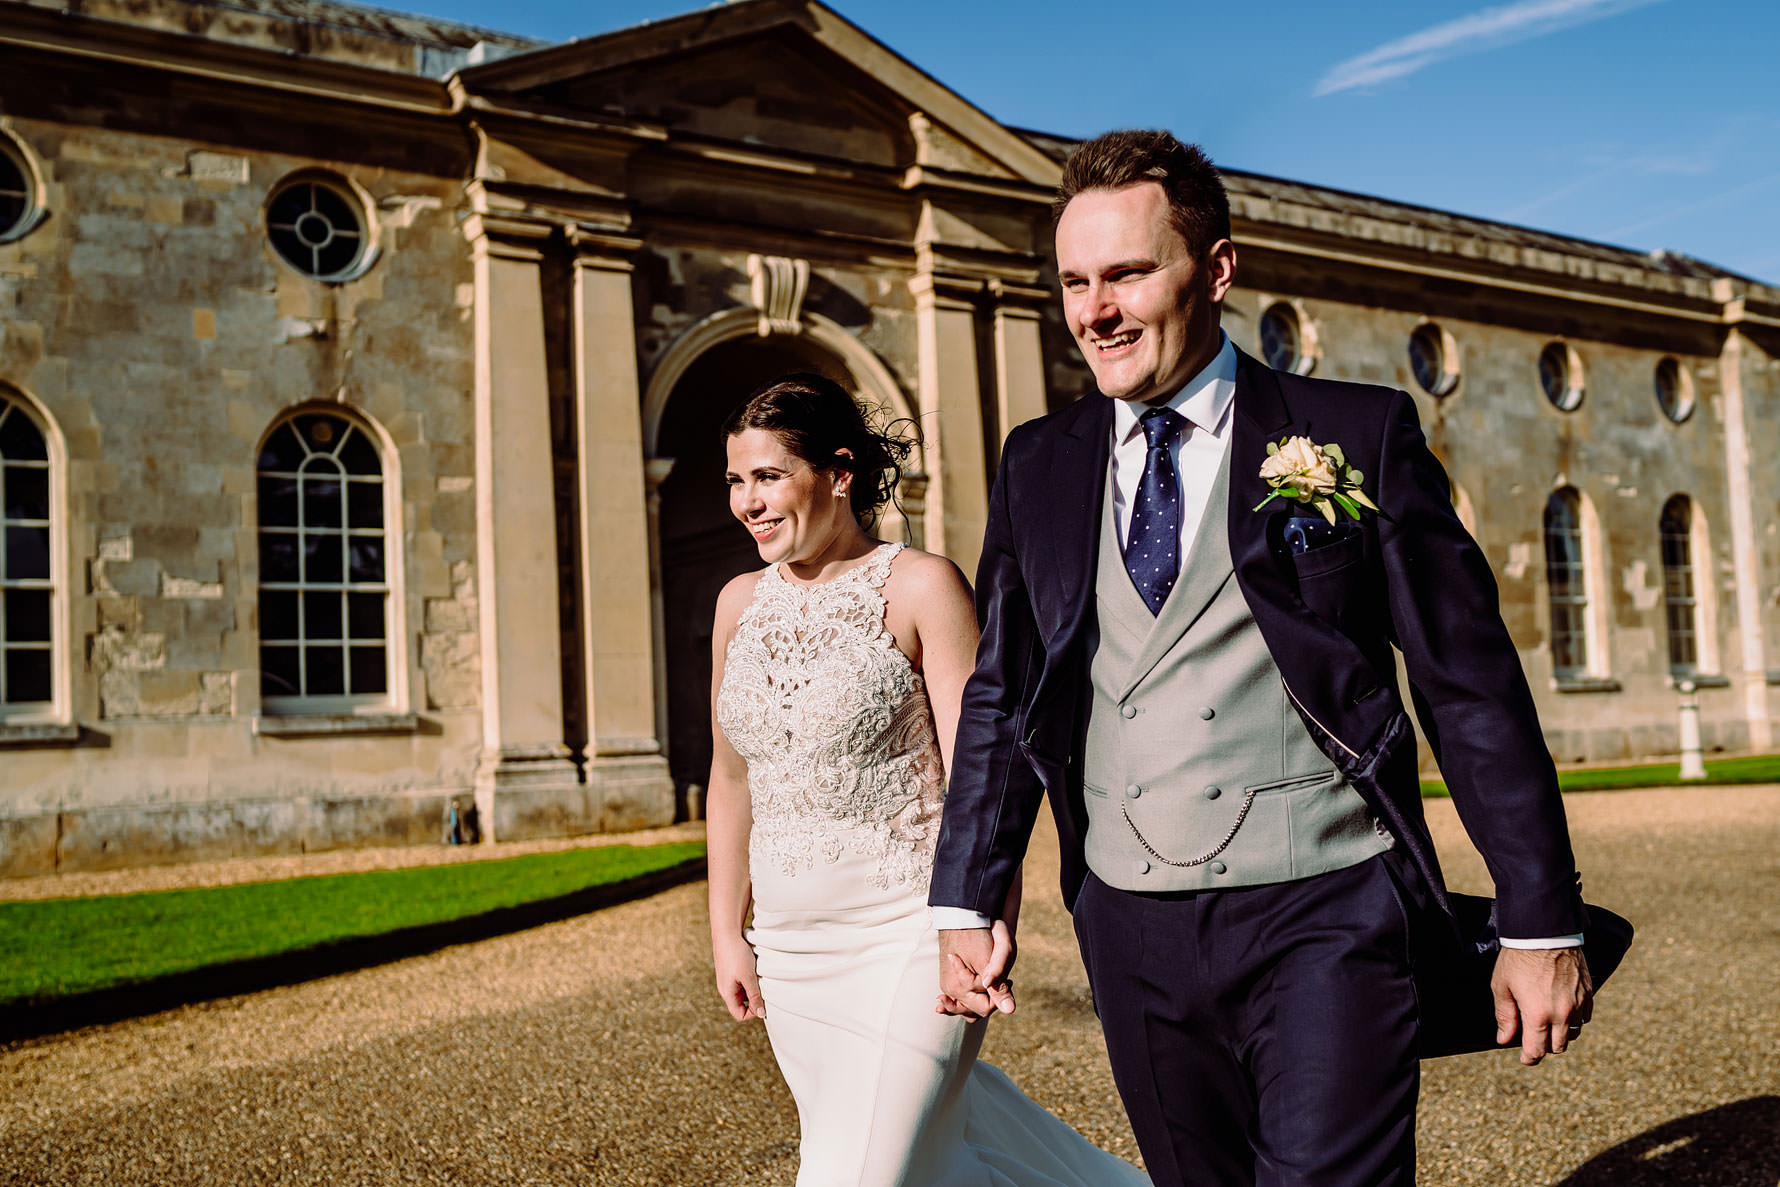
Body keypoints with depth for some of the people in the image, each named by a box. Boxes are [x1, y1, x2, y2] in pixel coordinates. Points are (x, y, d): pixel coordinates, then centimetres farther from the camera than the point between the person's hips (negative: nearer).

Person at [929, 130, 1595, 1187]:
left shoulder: (1357, 435, -2)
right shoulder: (1039, 467, 8)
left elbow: (1473, 687, -1)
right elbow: (1000, 694, 12)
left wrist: (1543, 923, -1)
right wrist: (966, 902, 6)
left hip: (1324, 915, -3)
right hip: (1134, 938, 4)